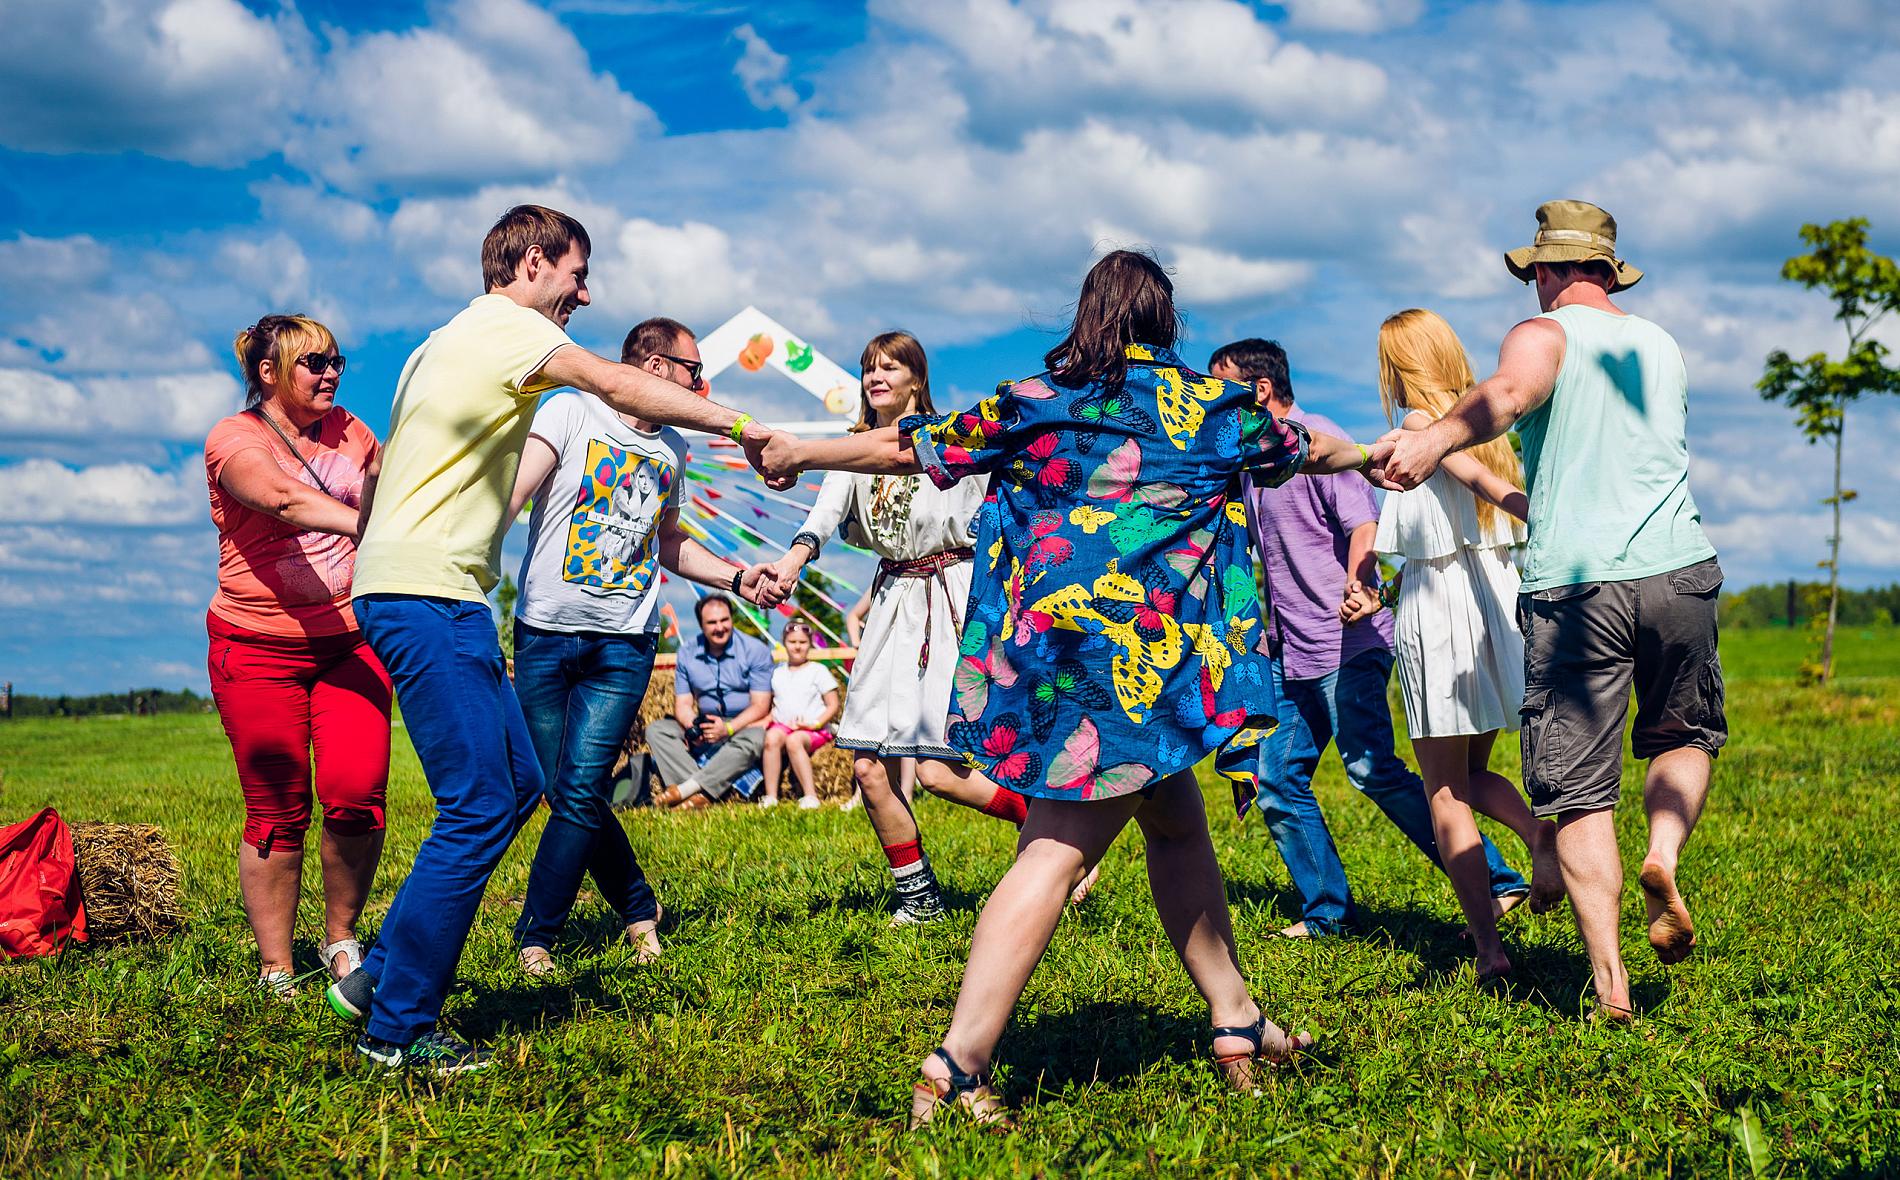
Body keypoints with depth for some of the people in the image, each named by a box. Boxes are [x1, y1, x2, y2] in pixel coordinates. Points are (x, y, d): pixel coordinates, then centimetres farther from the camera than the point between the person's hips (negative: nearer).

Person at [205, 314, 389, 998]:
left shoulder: (349, 430, 11)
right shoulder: (235, 439, -7)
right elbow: (281, 497, -28)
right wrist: (366, 526, -40)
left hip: (350, 642, 4)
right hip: (260, 650, -4)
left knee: (356, 794, -11)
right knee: (278, 812, -2)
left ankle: (341, 940, 10)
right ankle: (275, 969, 10)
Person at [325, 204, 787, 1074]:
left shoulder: (451, 341, 24)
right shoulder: (505, 325, -5)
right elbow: (619, 386, -16)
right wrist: (737, 426, -12)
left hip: (432, 595, 10)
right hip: (426, 594, -10)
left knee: (517, 782, 12)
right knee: (479, 807, -11)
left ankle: (381, 975, 16)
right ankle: (399, 1027, -5)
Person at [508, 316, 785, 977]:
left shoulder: (671, 450, 16)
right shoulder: (570, 412, -1)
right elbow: (513, 492, -13)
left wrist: (739, 577, 21)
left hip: (625, 643, 3)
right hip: (547, 631, -3)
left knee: (580, 792, -9)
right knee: (565, 792, 1)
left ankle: (535, 939, 0)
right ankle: (639, 910, 20)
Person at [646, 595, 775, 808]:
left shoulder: (755, 650, -7)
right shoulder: (687, 653, 4)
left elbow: (760, 705, -11)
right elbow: (682, 703, 4)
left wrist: (728, 729, -26)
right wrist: (693, 727, -20)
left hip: (743, 725, -4)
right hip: (705, 725, 4)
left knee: (753, 739, -38)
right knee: (656, 729, -17)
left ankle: (684, 789, -40)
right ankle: (703, 792, -38)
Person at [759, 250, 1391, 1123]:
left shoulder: (1030, 404, 9)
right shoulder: (1210, 404, 6)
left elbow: (907, 446, 15)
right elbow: (1303, 449, 24)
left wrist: (800, 453, 30)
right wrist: (1367, 456, 46)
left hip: (1048, 646, 4)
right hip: (1145, 657, -4)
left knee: (1176, 822, 18)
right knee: (1057, 851, -7)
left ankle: (1237, 1021, 26)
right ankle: (954, 1069, -13)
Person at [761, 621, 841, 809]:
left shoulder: (818, 671, 8)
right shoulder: (777, 673, 20)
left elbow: (833, 706, 3)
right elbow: (770, 704, 20)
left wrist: (816, 724, -11)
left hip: (814, 731, -3)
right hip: (781, 726, 3)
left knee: (794, 741, -37)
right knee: (772, 737, -32)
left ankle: (810, 795, -37)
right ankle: (770, 796, -34)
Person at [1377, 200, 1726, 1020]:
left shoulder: (1544, 336, 2)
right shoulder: (1661, 346, 20)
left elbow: (1509, 393, -24)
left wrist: (1438, 438, -42)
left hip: (1573, 585, -4)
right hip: (1678, 568, 4)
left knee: (1578, 788, 2)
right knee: (1686, 735, 25)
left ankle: (1609, 980, -5)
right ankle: (1663, 856, -3)